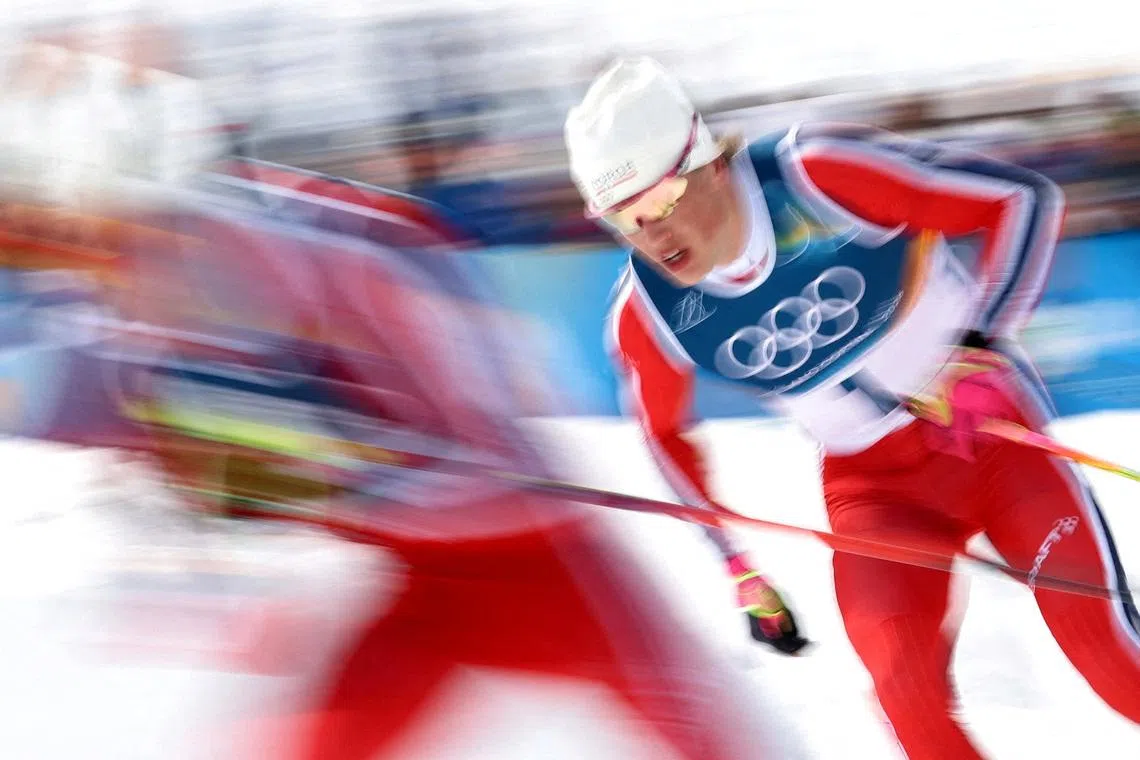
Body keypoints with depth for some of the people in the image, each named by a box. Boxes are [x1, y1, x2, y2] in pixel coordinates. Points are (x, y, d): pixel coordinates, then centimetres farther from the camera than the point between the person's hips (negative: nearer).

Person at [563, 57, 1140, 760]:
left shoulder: (819, 174, -24)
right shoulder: (646, 316, -13)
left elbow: (1026, 199, -19)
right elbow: (666, 432, 8)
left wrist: (981, 343, -27)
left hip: (986, 421, -2)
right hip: (869, 481, 3)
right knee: (910, 698, -16)